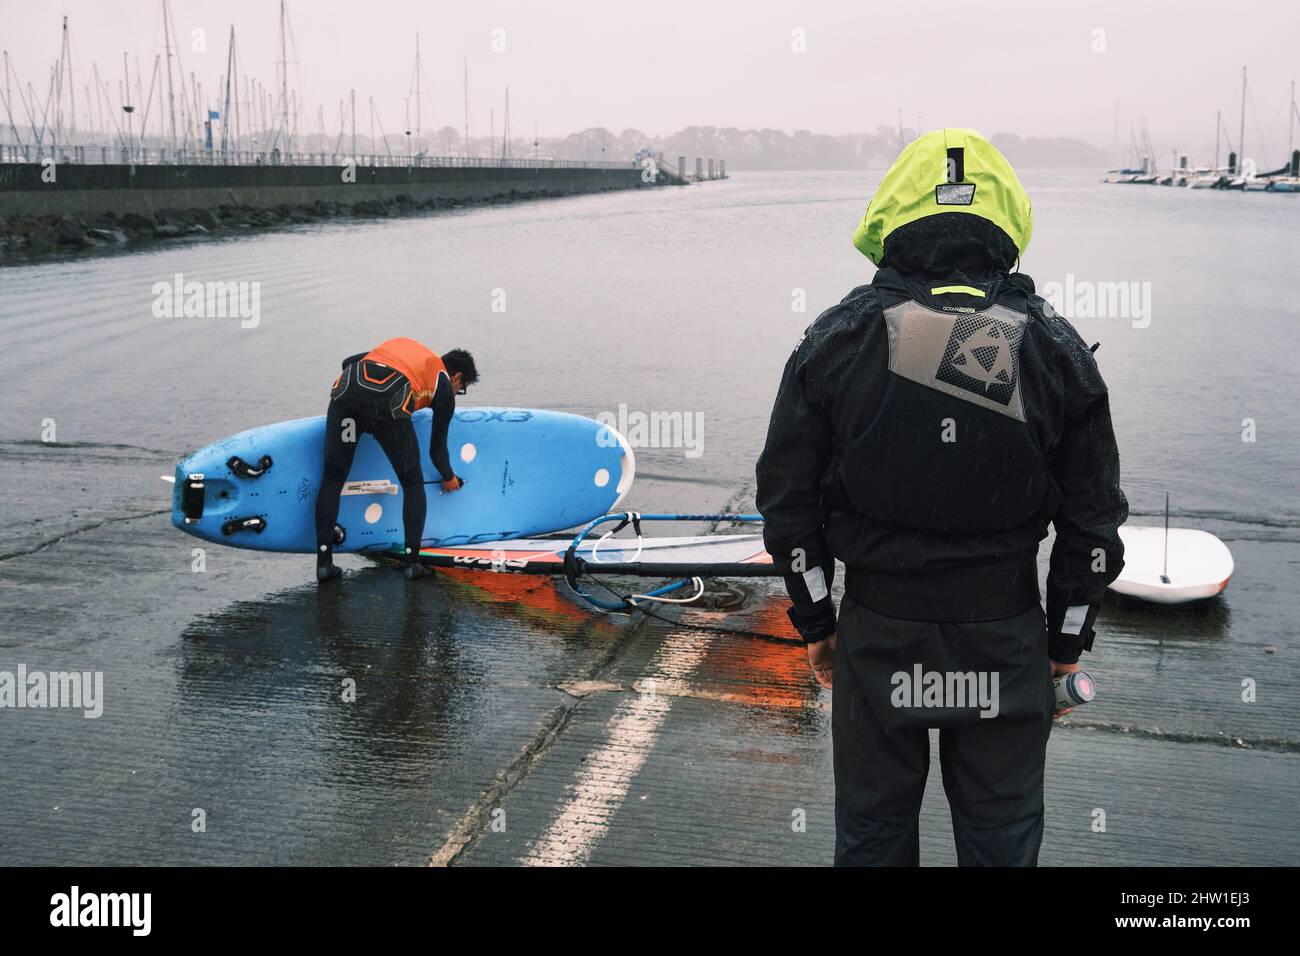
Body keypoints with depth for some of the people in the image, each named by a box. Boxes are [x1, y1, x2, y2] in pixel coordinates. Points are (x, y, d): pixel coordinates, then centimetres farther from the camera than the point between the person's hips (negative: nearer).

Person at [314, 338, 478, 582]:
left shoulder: (401, 345, 39)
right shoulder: (444, 386, 25)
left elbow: (349, 361, 32)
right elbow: (437, 447, 29)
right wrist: (448, 478, 47)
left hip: (346, 390, 4)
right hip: (390, 405, -4)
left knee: (332, 479, 17)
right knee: (413, 484, 18)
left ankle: (324, 562, 15)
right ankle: (411, 562, 17)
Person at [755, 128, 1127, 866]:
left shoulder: (836, 340, -7)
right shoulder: (1056, 349, -5)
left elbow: (790, 502, -3)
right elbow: (1094, 521, -1)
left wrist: (816, 622, 9)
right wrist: (1067, 636, 11)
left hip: (877, 637, 0)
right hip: (1006, 645, 1)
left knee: (873, 835, 18)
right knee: (1002, 840, 17)